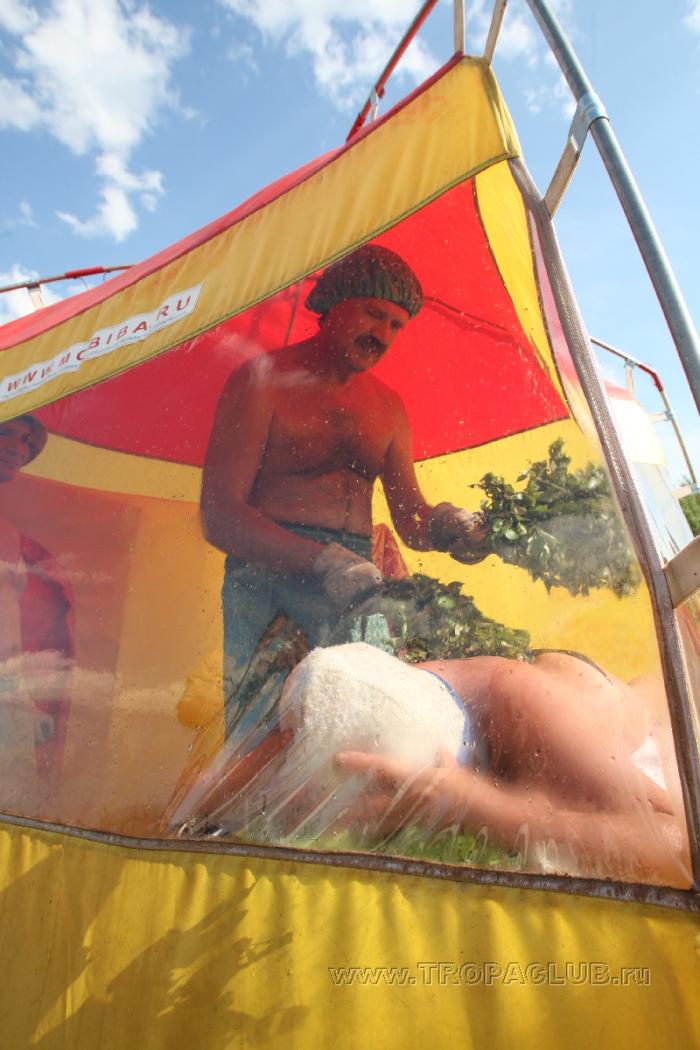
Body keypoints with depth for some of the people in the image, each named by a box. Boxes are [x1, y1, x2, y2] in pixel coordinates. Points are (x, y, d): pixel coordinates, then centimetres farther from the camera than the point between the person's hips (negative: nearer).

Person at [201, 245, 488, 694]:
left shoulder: (388, 408, 17)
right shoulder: (264, 379, 0)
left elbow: (410, 519, 18)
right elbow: (219, 514, -10)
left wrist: (445, 526, -7)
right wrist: (324, 561, -23)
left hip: (356, 585, 5)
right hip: (269, 572, -4)